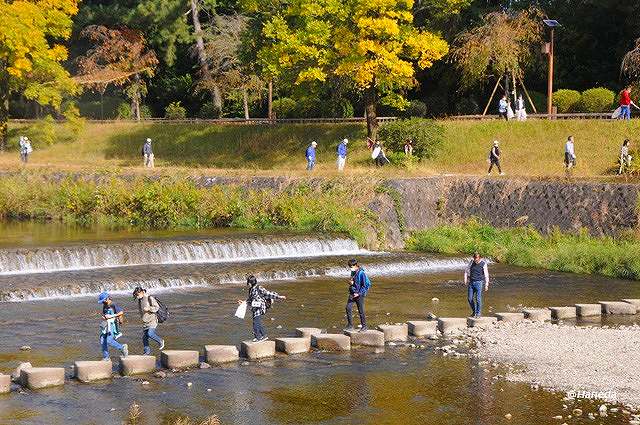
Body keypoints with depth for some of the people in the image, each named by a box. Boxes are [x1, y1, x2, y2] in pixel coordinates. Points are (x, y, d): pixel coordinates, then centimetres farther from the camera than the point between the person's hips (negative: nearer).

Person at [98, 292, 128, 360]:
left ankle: (122, 348, -2)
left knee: (109, 341, -20)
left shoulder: (113, 305, -10)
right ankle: (106, 357, 13)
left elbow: (121, 312, -19)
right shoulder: (104, 306, 15)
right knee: (102, 341, 3)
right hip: (106, 325, 8)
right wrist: (103, 317, 6)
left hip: (113, 325, -8)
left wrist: (111, 316, -20)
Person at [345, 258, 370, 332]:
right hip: (352, 293, 7)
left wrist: (359, 293, -18)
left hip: (360, 295, -7)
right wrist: (350, 282, -2)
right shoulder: (353, 272, 6)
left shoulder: (361, 273, -18)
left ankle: (364, 326, 18)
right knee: (348, 308, -3)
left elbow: (367, 284, -17)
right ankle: (350, 326, 4)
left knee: (361, 311, 2)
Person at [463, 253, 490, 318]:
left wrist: (486, 285, -6)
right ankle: (474, 311, 22)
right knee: (469, 298, 4)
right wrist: (465, 281, 6)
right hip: (471, 283, 4)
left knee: (478, 299, -7)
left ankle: (478, 313, 6)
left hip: (478, 283, -4)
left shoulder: (483, 264, -7)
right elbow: (466, 271, 14)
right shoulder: (472, 262, 4)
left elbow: (486, 275, -4)